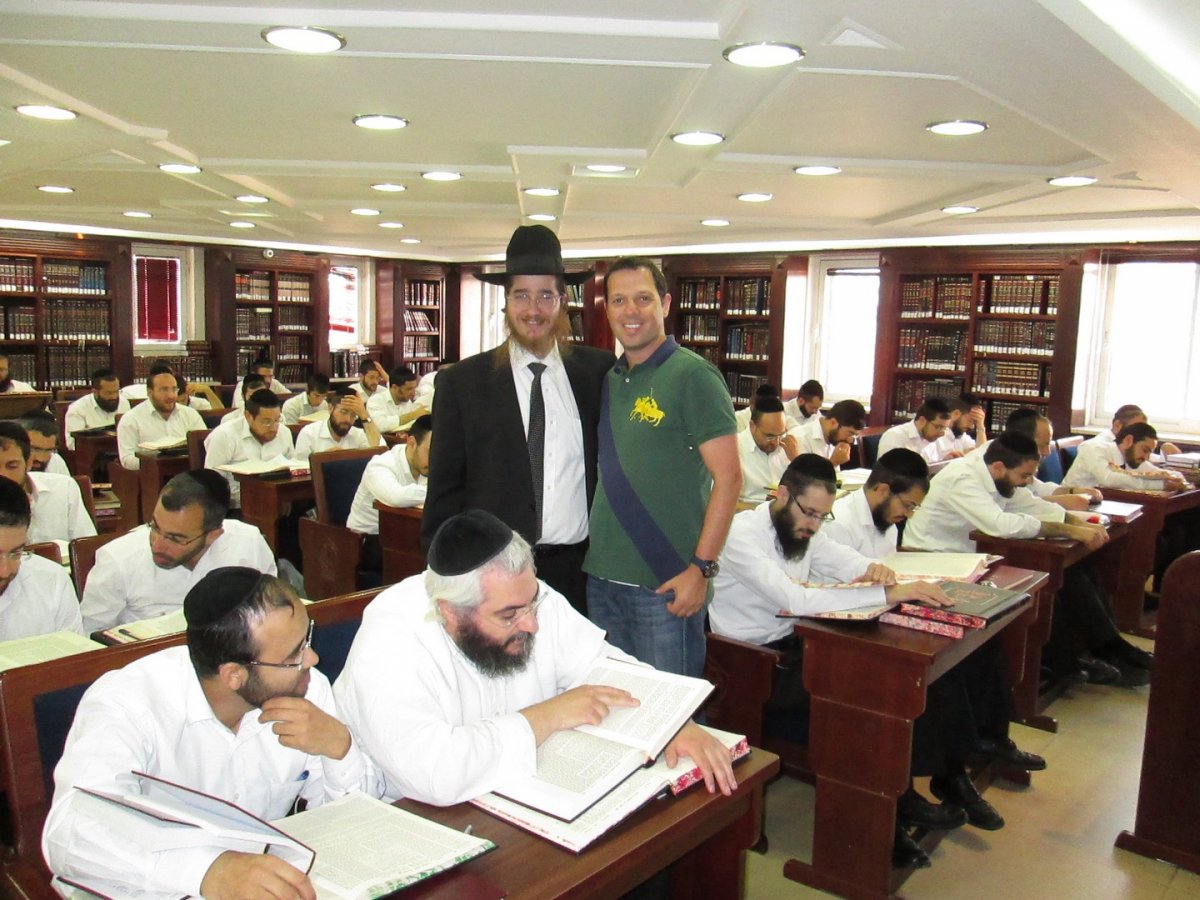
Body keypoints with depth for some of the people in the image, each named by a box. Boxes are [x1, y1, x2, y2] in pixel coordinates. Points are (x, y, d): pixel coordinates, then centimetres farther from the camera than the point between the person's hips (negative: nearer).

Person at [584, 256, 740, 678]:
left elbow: (728, 477, -13)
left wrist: (701, 568, -17)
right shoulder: (606, 380, 10)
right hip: (601, 577, 6)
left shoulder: (693, 375, -10)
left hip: (666, 583, -6)